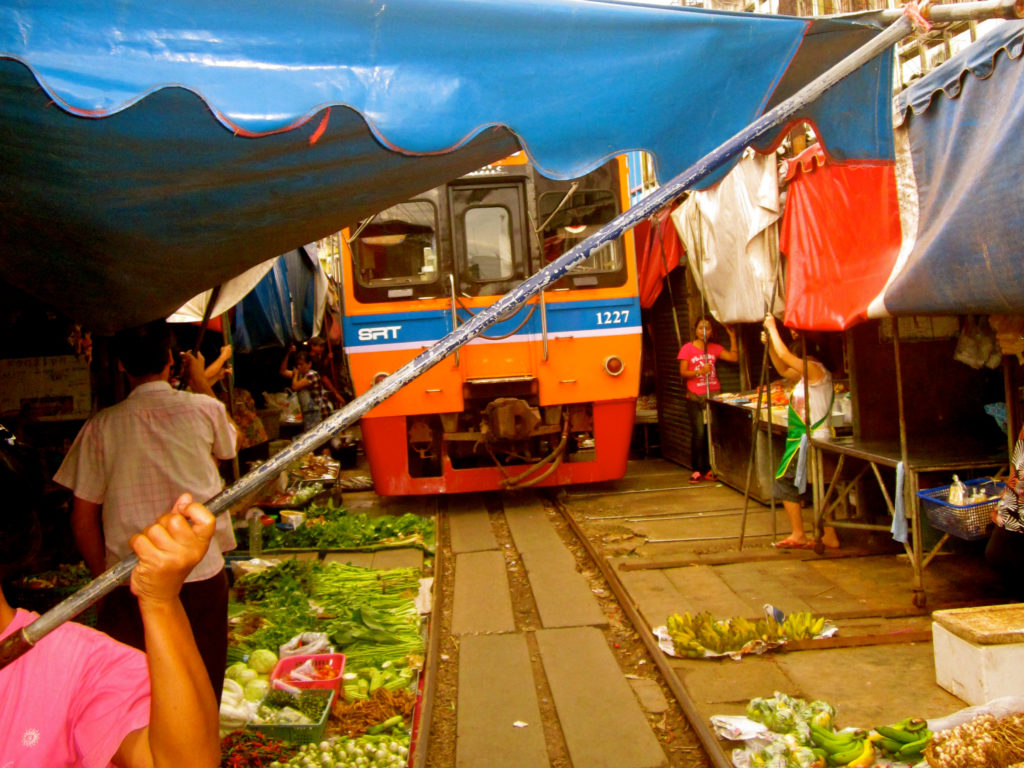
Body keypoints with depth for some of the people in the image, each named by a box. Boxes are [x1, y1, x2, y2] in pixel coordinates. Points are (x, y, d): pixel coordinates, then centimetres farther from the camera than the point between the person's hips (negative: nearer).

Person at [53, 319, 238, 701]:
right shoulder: (204, 409, -5)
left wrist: (105, 578, 14)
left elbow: (83, 519, 0)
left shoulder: (101, 426, -3)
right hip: (201, 576, 0)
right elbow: (231, 444, 20)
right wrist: (201, 381, 29)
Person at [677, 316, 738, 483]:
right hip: (695, 398, -3)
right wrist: (699, 371, -17)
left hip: (714, 395, 3)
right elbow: (683, 372, -2)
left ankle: (709, 468, 7)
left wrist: (732, 336, 4)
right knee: (698, 433, -9)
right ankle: (697, 470, -1)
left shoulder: (715, 348, 12)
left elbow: (734, 357, 4)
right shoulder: (687, 348, 1)